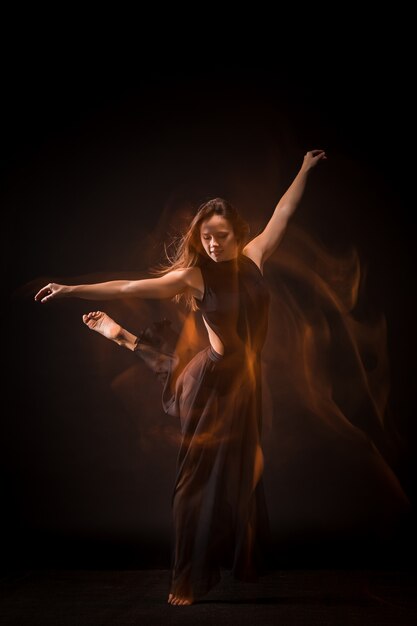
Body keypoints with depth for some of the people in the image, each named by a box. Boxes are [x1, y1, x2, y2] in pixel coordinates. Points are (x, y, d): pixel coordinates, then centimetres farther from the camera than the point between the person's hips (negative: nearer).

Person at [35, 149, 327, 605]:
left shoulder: (252, 258, -1)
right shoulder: (193, 275, -12)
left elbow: (282, 214, 12)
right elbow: (127, 287, -14)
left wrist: (304, 169, 21)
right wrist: (71, 289, -19)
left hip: (246, 378, 5)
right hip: (213, 380, -4)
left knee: (242, 472, 16)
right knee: (201, 476, 0)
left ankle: (245, 561, 33)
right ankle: (188, 581, 9)